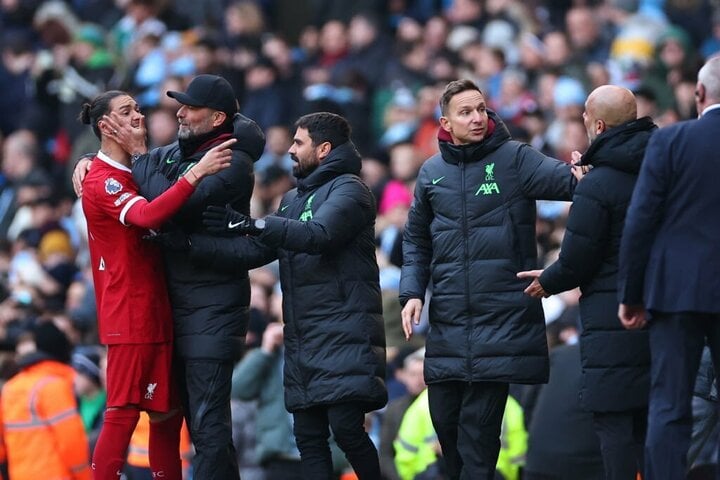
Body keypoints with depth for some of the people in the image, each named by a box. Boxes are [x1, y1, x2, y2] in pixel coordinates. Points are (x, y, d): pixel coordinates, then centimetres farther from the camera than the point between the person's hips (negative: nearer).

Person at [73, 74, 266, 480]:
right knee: (195, 417, 13)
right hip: (175, 301, 9)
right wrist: (87, 161, 6)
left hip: (213, 306, -9)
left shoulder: (234, 163, -13)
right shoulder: (175, 153, 12)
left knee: (208, 420, -13)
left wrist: (139, 153, -15)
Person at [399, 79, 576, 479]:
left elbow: (561, 177, -19)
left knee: (480, 420, -9)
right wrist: (412, 292, 7)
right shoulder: (432, 173, 10)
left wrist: (581, 179, -41)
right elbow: (417, 239, 19)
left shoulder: (514, 159, -3)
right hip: (448, 319, 5)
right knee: (444, 415, 9)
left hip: (501, 316, -5)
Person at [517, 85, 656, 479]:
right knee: (647, 419, 12)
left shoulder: (596, 185, -13)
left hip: (612, 317, -7)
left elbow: (577, 262, -11)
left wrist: (548, 282, 11)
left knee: (612, 418, -6)